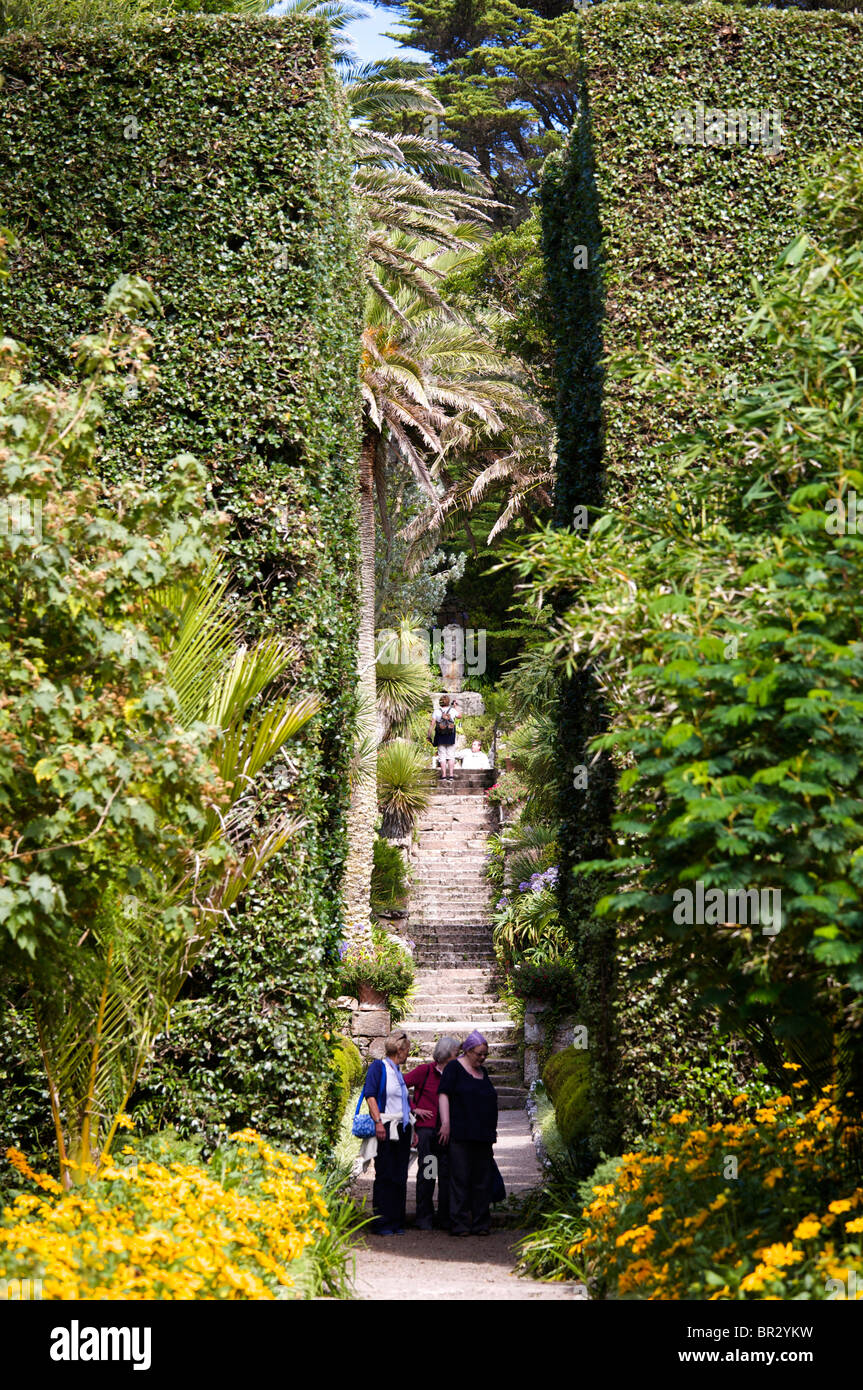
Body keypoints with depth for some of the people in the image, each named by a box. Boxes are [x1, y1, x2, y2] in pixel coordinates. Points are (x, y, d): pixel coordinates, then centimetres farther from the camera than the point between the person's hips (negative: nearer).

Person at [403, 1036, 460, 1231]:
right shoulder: (425, 1071, -4)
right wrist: (413, 1109, -4)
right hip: (427, 1128, -4)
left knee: (447, 1173, 2)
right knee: (426, 1173, 0)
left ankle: (446, 1218, 9)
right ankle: (424, 1217, 9)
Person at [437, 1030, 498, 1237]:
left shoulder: (482, 1072, 20)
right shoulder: (454, 1068, -1)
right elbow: (443, 1094, -8)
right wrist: (445, 1122, -17)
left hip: (482, 1136, 7)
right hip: (461, 1136, -7)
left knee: (482, 1180, 5)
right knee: (460, 1179, -6)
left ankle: (480, 1224, 9)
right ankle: (459, 1224, -4)